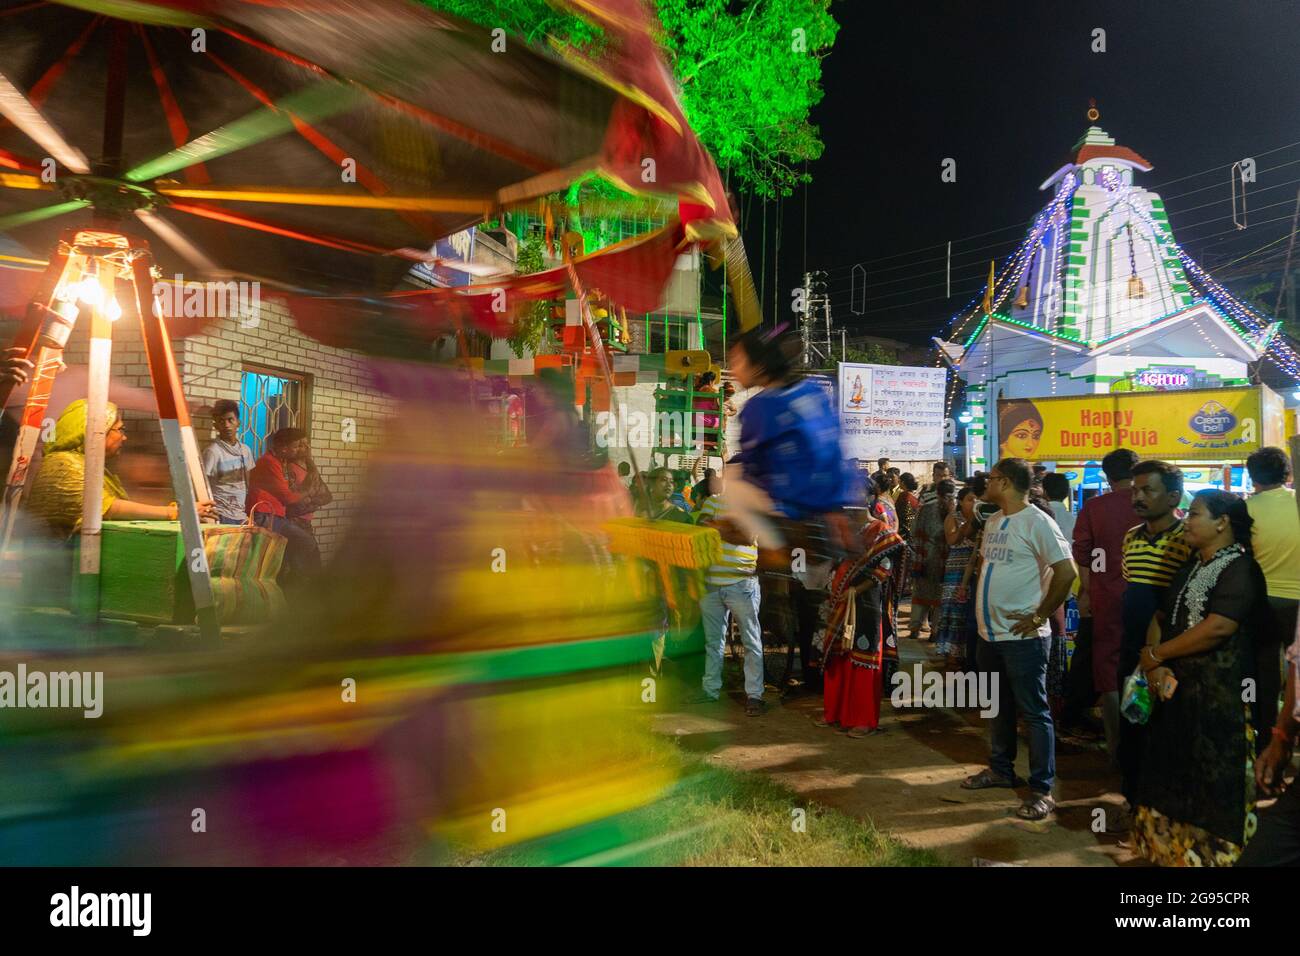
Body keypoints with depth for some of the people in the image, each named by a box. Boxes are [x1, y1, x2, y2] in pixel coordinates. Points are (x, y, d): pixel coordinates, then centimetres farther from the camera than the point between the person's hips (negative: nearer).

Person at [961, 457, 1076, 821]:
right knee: (998, 707, 20)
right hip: (989, 632, 9)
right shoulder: (993, 521, 11)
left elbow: (1066, 572, -20)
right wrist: (982, 604, 12)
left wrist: (1040, 616, -17)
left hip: (1022, 636, -9)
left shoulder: (1037, 522, -15)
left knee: (1034, 712, -1)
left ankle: (1042, 790, 5)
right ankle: (1000, 769, 34)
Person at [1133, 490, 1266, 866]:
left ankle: (1212, 853, 10)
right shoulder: (1191, 567, 15)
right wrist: (1154, 663, -6)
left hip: (1219, 698, -8)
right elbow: (1161, 617, 14)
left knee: (1212, 782, -2)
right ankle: (1173, 849, 26)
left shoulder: (1240, 568, -12)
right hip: (1176, 690, 9)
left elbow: (1218, 627, -24)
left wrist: (1156, 654, -13)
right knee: (1174, 777, 14)